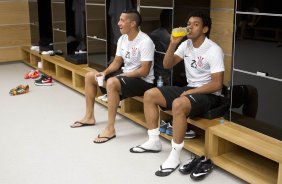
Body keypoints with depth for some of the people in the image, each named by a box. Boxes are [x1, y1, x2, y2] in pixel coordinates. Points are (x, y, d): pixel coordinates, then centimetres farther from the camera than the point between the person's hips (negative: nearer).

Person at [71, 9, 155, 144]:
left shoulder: (145, 42, -21)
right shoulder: (122, 39, 5)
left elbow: (144, 71, -24)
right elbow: (117, 62, 11)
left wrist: (121, 76, -21)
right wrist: (104, 72, -8)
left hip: (142, 81, -9)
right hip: (125, 75, 9)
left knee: (112, 83, -37)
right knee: (90, 76, 8)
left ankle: (110, 129, -29)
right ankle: (89, 117, 18)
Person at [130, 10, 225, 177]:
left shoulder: (214, 50, -15)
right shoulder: (186, 44, 6)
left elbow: (217, 84, -19)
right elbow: (167, 65, 4)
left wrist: (190, 92, -22)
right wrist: (173, 44, -11)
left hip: (208, 94, -8)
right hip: (189, 88, 8)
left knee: (178, 104, -38)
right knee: (150, 95, -3)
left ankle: (175, 156, -27)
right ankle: (154, 141, 4)